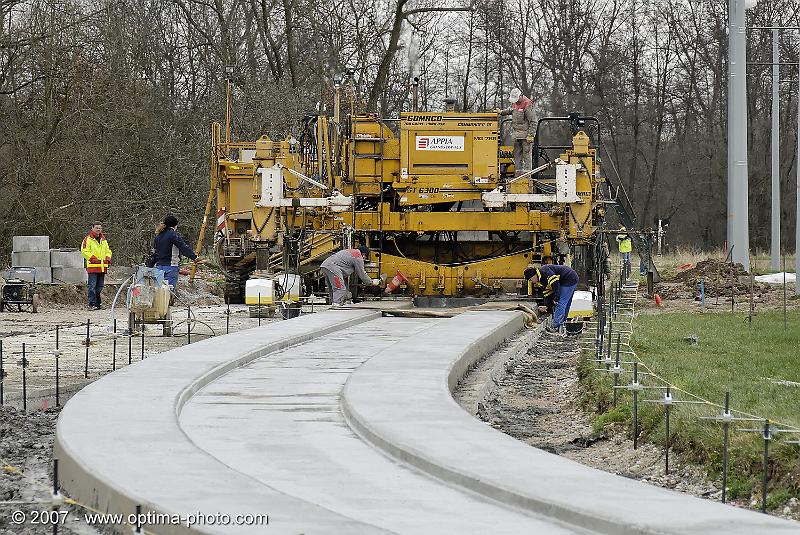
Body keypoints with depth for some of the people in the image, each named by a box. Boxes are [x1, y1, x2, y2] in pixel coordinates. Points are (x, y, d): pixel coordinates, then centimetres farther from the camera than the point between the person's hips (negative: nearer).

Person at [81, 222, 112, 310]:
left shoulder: (103, 239, 18)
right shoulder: (88, 239, -2)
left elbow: (108, 250, 24)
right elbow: (84, 251, -9)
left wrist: (108, 258, 5)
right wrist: (93, 258, -17)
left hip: (102, 267, 7)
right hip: (92, 266, -7)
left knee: (100, 286, 10)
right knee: (92, 286, -10)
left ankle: (97, 303, 16)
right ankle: (92, 303, -11)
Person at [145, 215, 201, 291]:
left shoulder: (158, 237, 13)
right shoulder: (174, 235, -8)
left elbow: (153, 253, 21)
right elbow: (184, 247, -19)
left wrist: (149, 266, 31)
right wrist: (194, 257, -24)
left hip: (158, 266, 7)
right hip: (170, 267, -7)